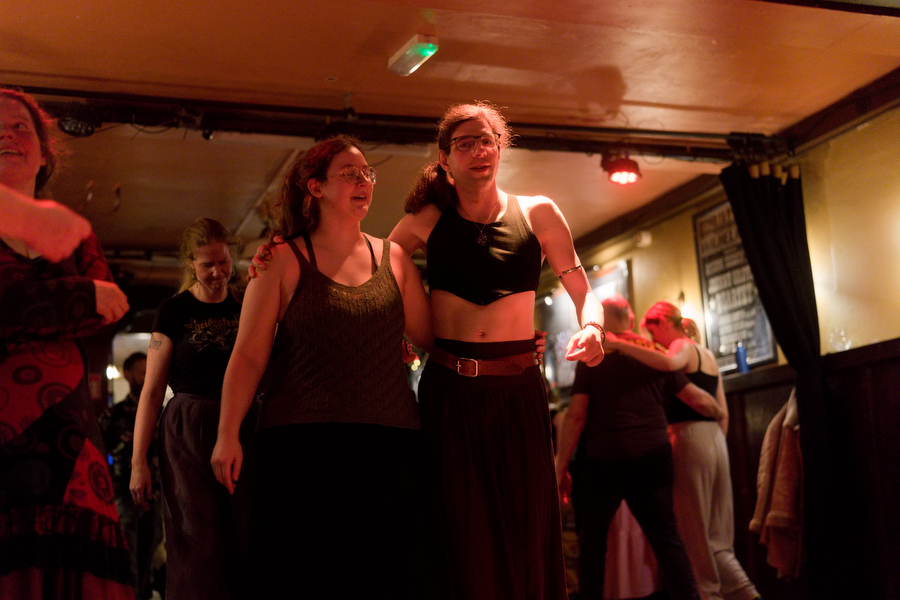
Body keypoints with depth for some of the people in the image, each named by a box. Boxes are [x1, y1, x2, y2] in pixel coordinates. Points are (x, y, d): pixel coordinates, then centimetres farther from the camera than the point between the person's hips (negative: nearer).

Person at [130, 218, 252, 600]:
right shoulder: (175, 311, 3)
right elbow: (152, 389, 0)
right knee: (197, 546, -6)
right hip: (188, 435, -3)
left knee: (245, 546, 0)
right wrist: (138, 460, -5)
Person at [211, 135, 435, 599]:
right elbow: (248, 355, 0)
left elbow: (437, 338, 13)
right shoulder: (283, 261, 4)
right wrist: (227, 434, -7)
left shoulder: (394, 258, 12)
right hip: (303, 448, -3)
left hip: (389, 447, 3)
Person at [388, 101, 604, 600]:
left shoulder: (537, 213, 5)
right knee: (462, 534, 4)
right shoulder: (427, 221, 6)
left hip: (518, 389, 0)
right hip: (448, 390, 0)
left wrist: (591, 327, -15)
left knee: (526, 531, 2)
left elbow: (584, 293, 7)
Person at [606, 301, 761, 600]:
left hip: (689, 437, -8)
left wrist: (621, 345, -32)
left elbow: (668, 363, -32)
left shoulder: (683, 346, -5)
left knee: (695, 532, -2)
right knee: (717, 537, 11)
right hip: (715, 440, 9)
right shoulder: (708, 355, 20)